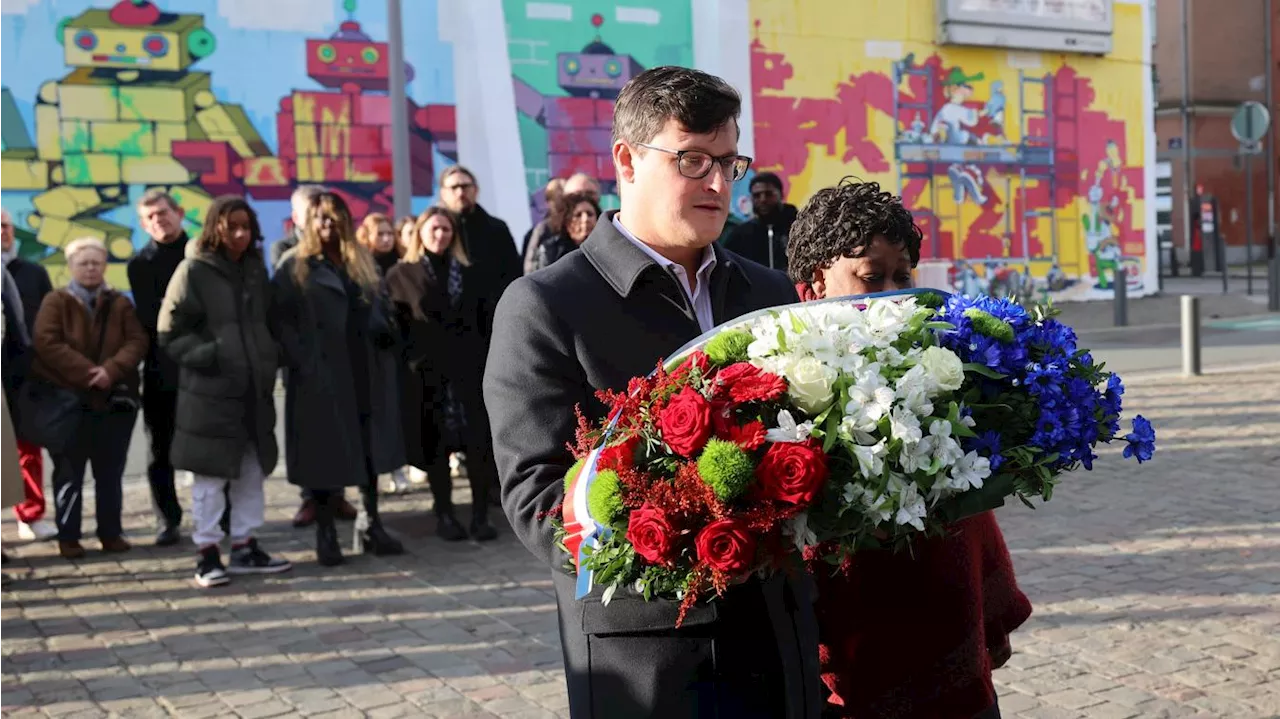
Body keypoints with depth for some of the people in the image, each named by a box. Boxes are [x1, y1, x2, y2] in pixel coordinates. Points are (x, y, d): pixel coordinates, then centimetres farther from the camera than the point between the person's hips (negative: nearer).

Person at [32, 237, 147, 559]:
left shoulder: (120, 304, 10)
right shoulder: (55, 302, 1)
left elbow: (137, 341, -2)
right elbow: (47, 343, -12)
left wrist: (112, 369, -19)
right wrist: (86, 372, -21)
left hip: (114, 400, 3)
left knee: (110, 473, 9)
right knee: (69, 473, 3)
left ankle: (111, 532, 18)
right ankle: (68, 537, 9)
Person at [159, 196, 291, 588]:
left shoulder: (255, 268, 11)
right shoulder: (194, 271, -7)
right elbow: (171, 333, -7)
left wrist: (271, 358, 5)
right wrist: (209, 356, -16)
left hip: (254, 389, 6)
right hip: (209, 390, -6)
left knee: (252, 471, 12)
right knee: (210, 474, -1)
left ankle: (245, 547, 22)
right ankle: (207, 553, 9)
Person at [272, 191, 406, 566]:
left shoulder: (362, 262, 16)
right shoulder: (294, 267, 0)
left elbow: (378, 307, 21)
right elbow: (281, 319, -6)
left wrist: (385, 332, 0)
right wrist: (302, 363, -16)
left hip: (366, 372, 5)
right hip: (321, 375, -5)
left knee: (370, 448, 8)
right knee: (327, 453, -1)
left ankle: (372, 524, 18)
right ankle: (325, 533, 8)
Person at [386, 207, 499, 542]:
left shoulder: (468, 273, 14)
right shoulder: (401, 275, 6)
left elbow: (484, 319, 11)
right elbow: (395, 325, 1)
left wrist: (485, 359, 1)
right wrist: (410, 360, -7)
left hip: (469, 369, 2)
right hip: (426, 373, -2)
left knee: (479, 443, -3)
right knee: (436, 445, 3)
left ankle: (481, 515, 4)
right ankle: (444, 515, 13)